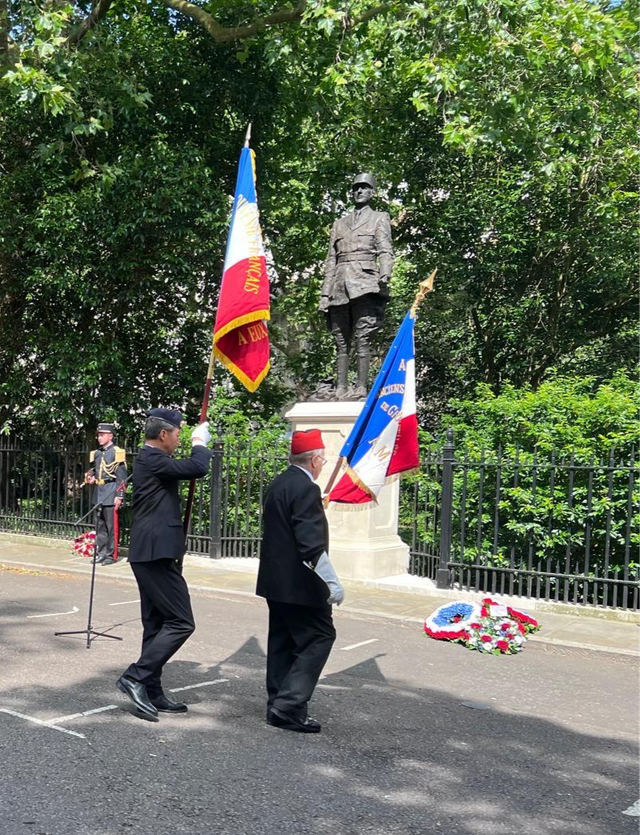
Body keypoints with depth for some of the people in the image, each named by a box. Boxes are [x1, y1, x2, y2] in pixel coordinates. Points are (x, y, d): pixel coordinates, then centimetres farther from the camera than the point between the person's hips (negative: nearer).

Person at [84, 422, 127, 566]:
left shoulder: (117, 453, -8)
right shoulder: (96, 453, 13)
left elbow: (122, 477, -11)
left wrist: (119, 496, -15)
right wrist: (90, 477, 3)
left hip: (111, 495, -7)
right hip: (98, 494, 7)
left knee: (111, 526, -2)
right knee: (99, 526, 12)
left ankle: (111, 555, 4)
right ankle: (101, 553, 20)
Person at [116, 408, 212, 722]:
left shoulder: (151, 459, 18)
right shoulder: (152, 459, -14)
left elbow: (183, 471, 33)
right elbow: (197, 468, -23)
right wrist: (200, 442, -8)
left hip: (150, 553, 11)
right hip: (156, 554, -11)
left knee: (156, 624, 13)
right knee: (181, 622, -9)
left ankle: (151, 692, 18)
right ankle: (135, 677, -7)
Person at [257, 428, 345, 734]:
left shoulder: (278, 484, 10)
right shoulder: (306, 489, -19)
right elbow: (312, 544, -25)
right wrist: (332, 583, -23)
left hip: (275, 580, 10)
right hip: (300, 583, -10)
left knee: (283, 641, 15)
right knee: (320, 637, -1)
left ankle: (279, 706, 23)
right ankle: (289, 706, -5)